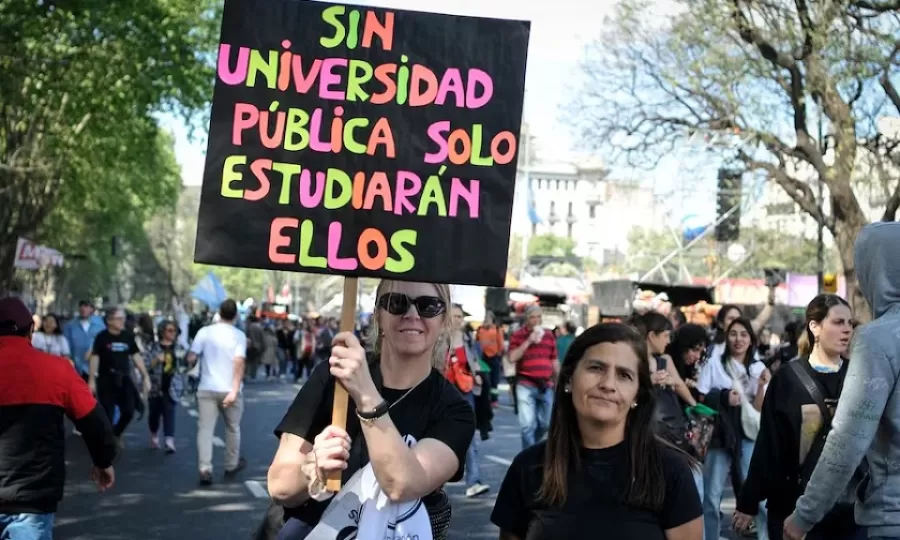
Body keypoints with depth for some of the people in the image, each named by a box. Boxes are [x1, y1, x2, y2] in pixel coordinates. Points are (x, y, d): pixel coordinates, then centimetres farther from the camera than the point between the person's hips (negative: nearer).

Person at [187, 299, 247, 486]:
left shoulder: (204, 332, -1)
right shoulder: (239, 335, -5)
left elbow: (191, 359, -2)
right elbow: (239, 363, -17)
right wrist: (234, 390, -20)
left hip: (207, 388, 1)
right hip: (229, 390, -1)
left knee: (205, 429, -1)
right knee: (232, 428, 17)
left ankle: (205, 470, -14)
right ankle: (231, 466, 30)